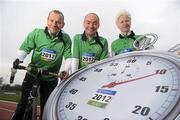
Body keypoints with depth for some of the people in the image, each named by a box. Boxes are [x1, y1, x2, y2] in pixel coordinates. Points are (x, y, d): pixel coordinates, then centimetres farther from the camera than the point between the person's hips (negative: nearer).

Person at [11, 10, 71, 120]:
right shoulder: (36, 33, -8)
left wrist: (66, 70, -20)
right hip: (32, 75, 0)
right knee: (24, 103, 7)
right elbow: (25, 48, -6)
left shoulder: (65, 39, -7)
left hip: (51, 79, 1)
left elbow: (68, 56, -6)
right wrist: (19, 59, -22)